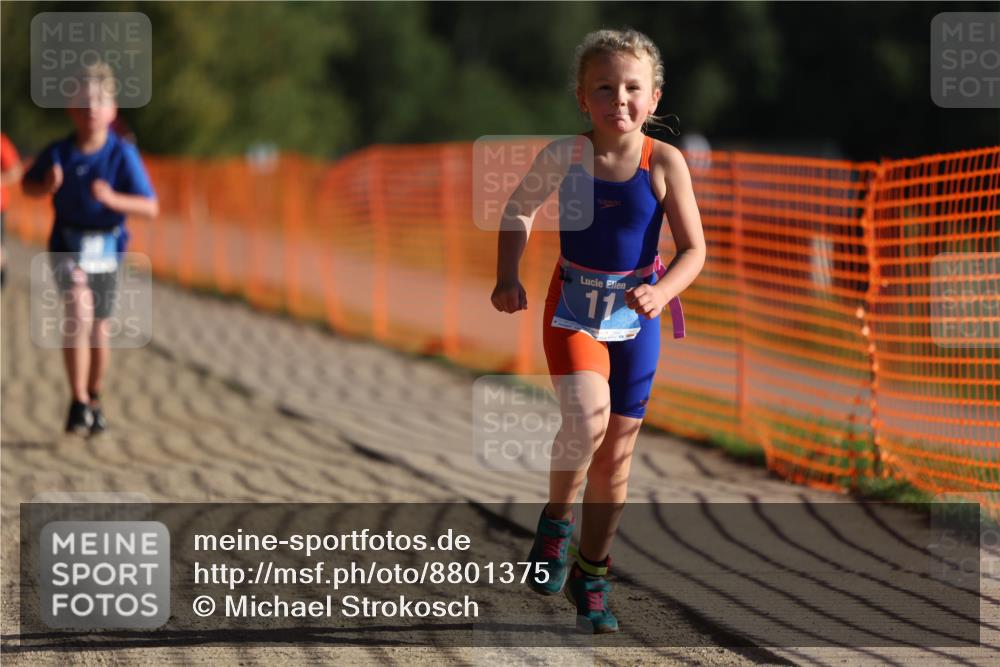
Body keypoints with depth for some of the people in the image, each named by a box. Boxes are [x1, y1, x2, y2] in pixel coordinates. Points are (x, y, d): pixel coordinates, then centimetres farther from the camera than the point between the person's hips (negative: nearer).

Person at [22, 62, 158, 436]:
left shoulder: (123, 155, -14)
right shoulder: (57, 153, -10)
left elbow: (151, 208, -15)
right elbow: (28, 185, 8)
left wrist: (112, 198, -32)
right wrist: (48, 187, -15)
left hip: (106, 248, 1)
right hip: (68, 246, -1)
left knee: (98, 327, 11)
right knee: (79, 310, -23)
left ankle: (93, 398, 35)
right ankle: (78, 403, -21)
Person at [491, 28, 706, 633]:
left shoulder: (664, 162, -12)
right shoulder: (566, 155, -11)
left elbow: (694, 248, -10)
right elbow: (520, 209, 8)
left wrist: (662, 291, -28)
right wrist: (508, 278, -3)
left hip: (635, 316, 1)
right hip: (573, 308, -1)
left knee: (617, 455, 9)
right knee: (587, 416, -27)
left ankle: (591, 573, 28)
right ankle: (556, 520, -2)